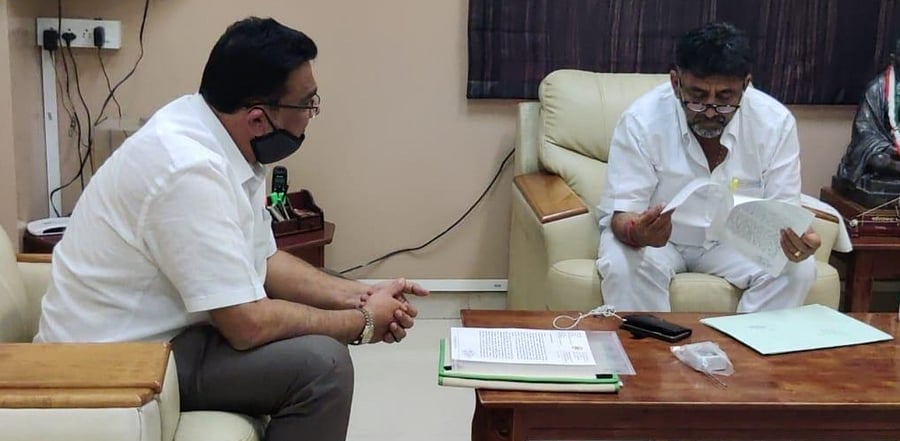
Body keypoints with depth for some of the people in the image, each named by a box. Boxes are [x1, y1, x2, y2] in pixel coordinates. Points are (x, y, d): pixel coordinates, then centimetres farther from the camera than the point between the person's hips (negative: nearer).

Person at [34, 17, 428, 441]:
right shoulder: (191, 167, -28)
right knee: (321, 363, -19)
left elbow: (262, 262, 11)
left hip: (151, 333, 9)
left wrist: (359, 295, -1)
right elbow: (248, 324, -27)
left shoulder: (223, 143, 0)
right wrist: (362, 322, -13)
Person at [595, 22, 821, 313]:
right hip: (655, 236, -2)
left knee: (798, 271, -21)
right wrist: (637, 232, -48)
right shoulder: (641, 120, -24)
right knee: (623, 268, -32)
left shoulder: (775, 122, -17)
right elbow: (622, 213, -23)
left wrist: (794, 239, -37)